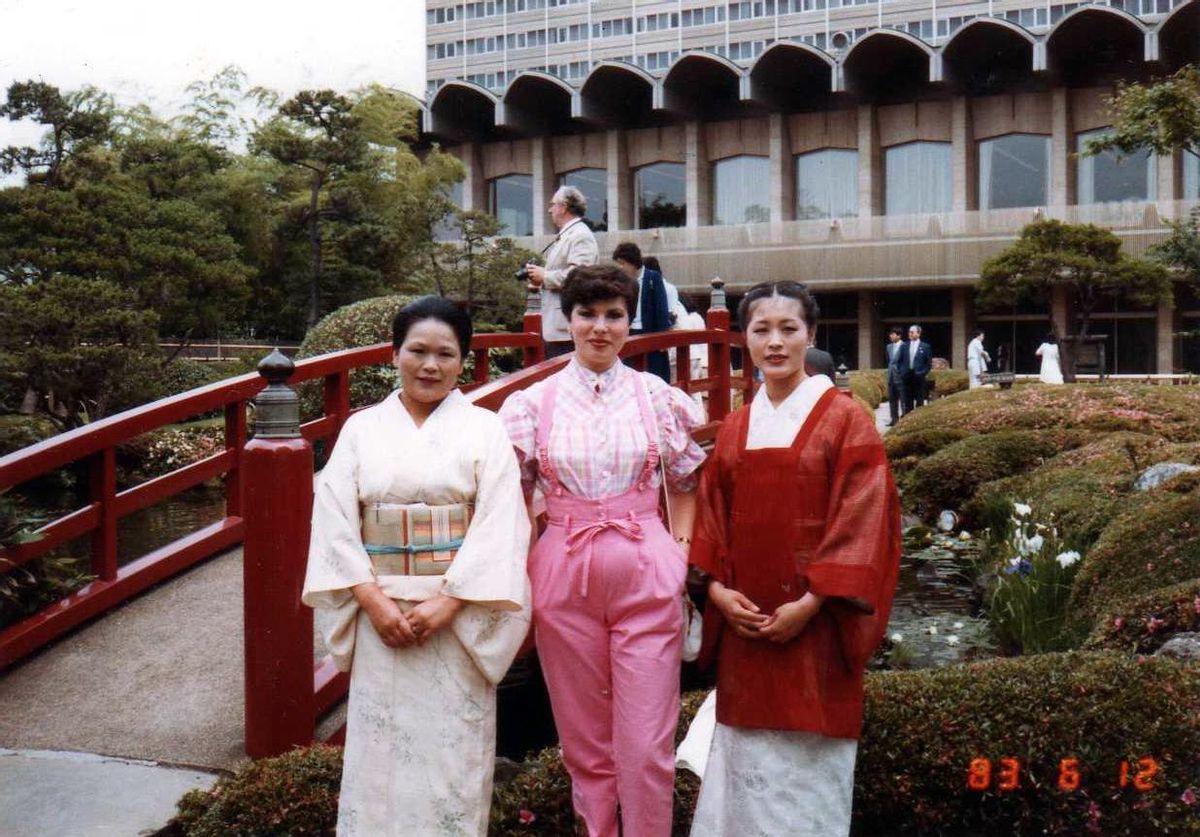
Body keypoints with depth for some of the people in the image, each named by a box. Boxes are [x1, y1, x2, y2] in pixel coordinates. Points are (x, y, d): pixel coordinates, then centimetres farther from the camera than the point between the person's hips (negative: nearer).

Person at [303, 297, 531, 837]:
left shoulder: (484, 429, 1)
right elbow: (335, 520, 0)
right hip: (382, 614, 2)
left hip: (458, 618, -1)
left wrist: (448, 602, -15)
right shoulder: (362, 428, 6)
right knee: (380, 750, 5)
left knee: (453, 750, 3)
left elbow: (498, 526, -7)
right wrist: (373, 600, -11)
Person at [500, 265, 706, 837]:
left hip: (647, 575, -1)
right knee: (584, 739, 11)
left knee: (647, 743, 0)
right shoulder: (535, 402, 3)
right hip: (563, 576, 1)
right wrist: (518, 566, -1)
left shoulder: (659, 397, 3)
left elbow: (685, 483, 14)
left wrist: (682, 551, 3)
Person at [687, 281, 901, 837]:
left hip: (814, 625, -4)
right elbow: (712, 518, 12)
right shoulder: (735, 429, 11)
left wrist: (811, 603, -17)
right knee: (746, 768, 9)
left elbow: (861, 520, -10)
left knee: (809, 766, 2)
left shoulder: (844, 420, -3)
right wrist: (717, 587, -5)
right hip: (745, 626, 4)